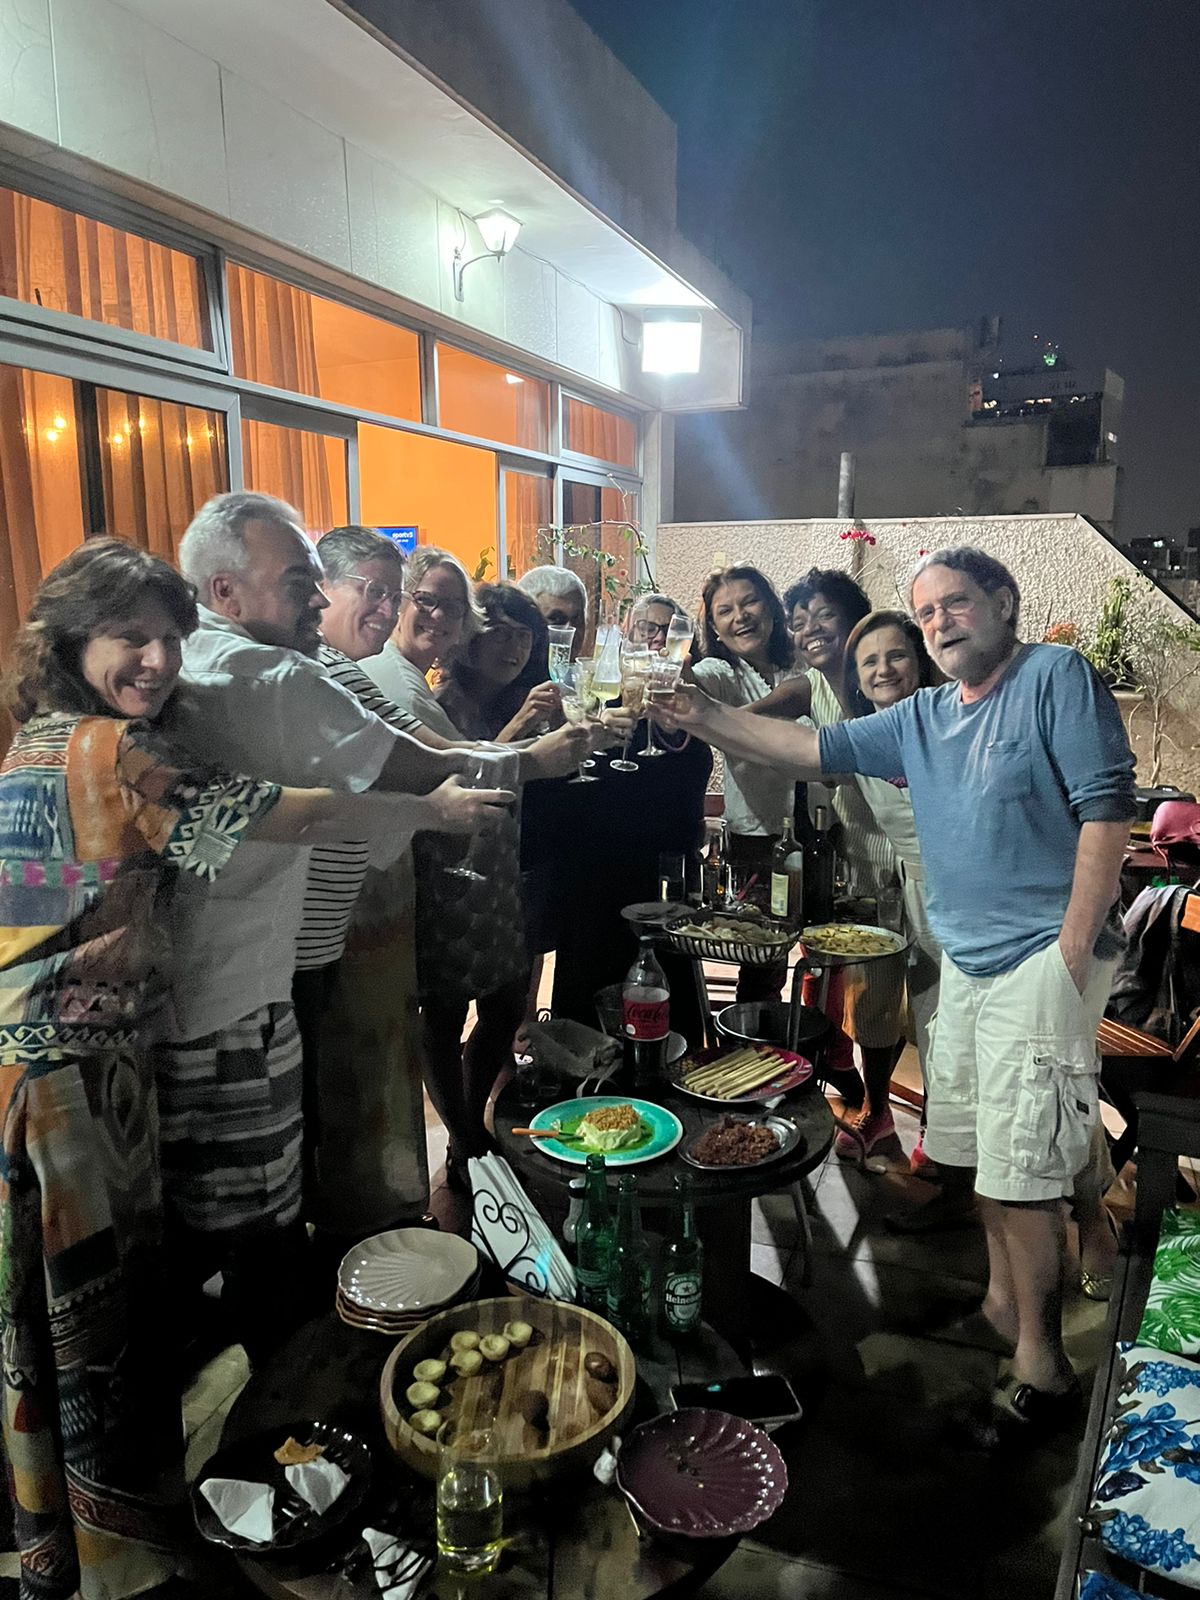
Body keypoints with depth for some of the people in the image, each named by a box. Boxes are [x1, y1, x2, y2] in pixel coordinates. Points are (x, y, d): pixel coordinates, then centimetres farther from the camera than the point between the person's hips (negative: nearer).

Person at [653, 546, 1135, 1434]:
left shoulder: (1057, 676, -8)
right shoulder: (922, 717, 14)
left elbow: (1107, 804, -14)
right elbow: (820, 749, 16)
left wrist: (1074, 950, -17)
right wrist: (706, 718, 9)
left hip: (1042, 958, -7)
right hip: (966, 961, 8)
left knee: (1022, 1165, -5)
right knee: (980, 1146, 17)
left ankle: (1040, 1362, 11)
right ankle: (1003, 1303, 37)